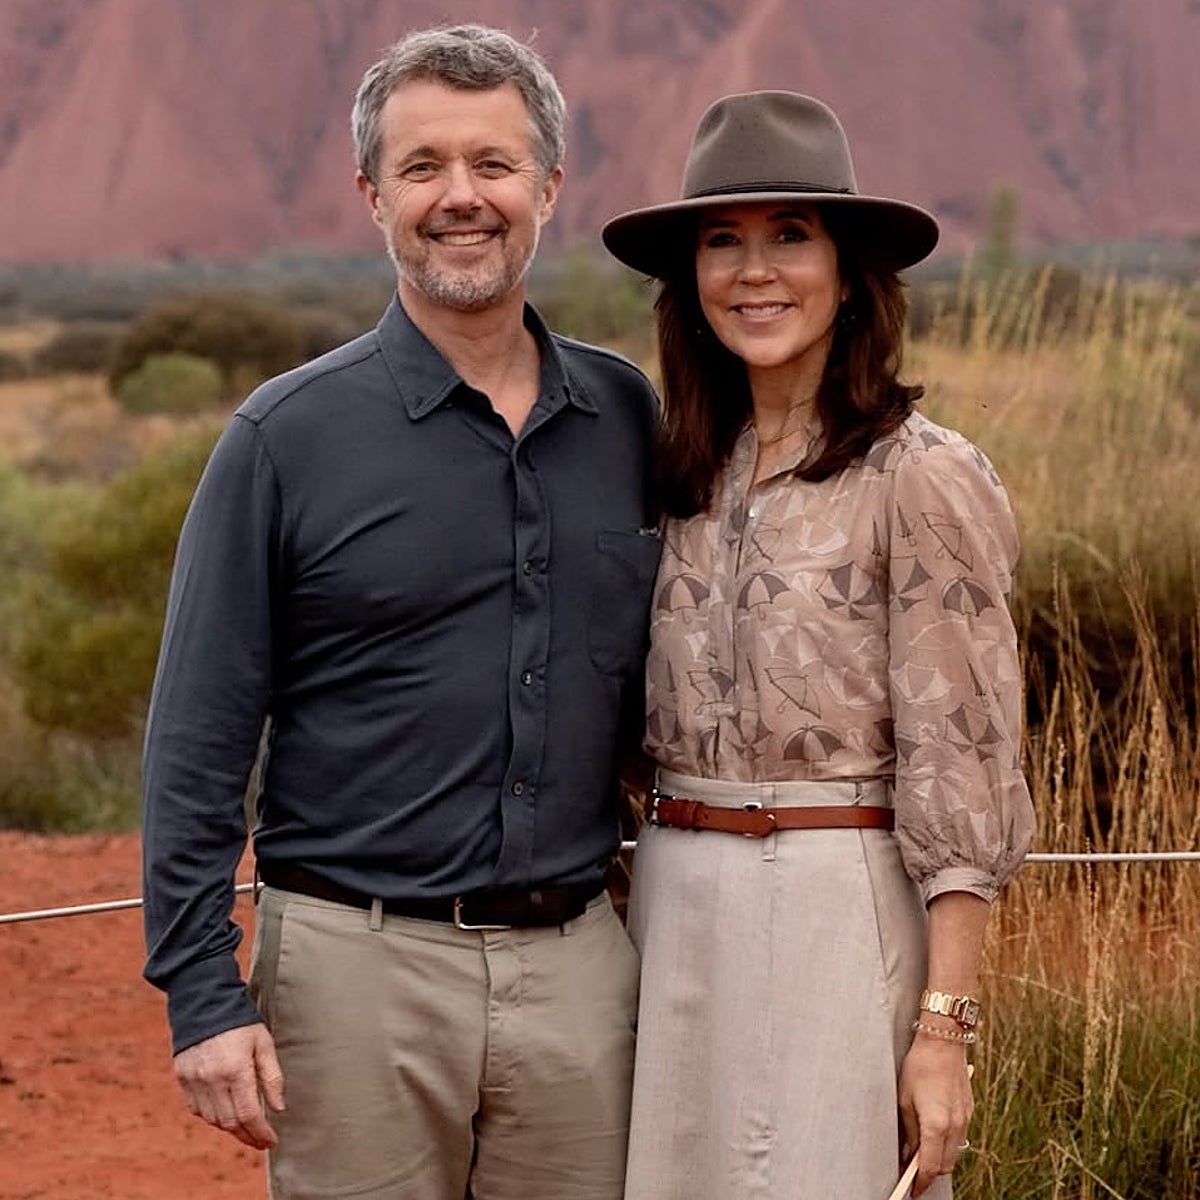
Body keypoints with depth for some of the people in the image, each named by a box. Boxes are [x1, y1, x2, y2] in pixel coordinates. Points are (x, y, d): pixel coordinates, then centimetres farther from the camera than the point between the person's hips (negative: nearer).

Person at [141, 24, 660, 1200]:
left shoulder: (626, 418, 7)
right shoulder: (287, 436, -3)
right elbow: (196, 745, -4)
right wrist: (204, 996, -10)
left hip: (578, 967, 3)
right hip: (361, 965, -3)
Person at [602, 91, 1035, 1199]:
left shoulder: (923, 477, -8)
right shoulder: (693, 474, 11)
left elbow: (960, 773, -11)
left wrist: (943, 1027, -15)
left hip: (840, 915, -6)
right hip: (676, 912, 6)